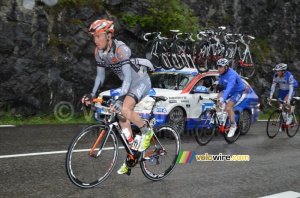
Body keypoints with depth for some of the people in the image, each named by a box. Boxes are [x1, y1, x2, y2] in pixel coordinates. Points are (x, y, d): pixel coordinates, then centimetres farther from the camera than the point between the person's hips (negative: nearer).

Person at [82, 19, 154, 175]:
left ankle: (146, 132, -4)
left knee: (125, 109, -31)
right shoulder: (99, 52, -6)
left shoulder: (121, 49, -29)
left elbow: (128, 77, -35)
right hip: (128, 83, 8)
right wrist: (92, 94, -10)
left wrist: (119, 100, -44)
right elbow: (100, 76, 3)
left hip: (141, 81, -8)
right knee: (123, 121, 4)